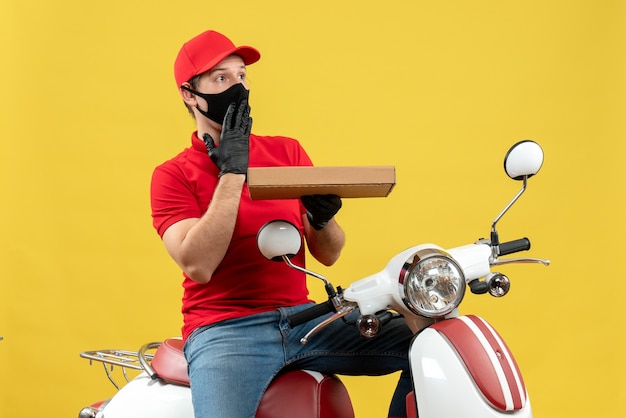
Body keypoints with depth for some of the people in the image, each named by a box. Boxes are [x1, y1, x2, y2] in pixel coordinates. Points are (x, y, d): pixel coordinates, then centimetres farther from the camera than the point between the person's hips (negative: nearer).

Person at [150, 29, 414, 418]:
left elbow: (328, 254, 11)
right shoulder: (172, 175, 2)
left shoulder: (288, 151, 12)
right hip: (224, 329, -4)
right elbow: (197, 265, -14)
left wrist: (322, 218, -12)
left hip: (302, 318, 4)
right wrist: (232, 172, -14)